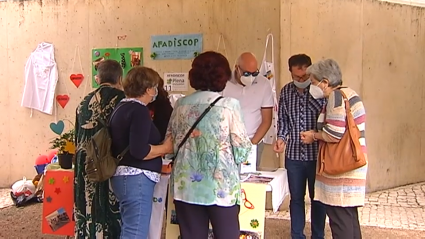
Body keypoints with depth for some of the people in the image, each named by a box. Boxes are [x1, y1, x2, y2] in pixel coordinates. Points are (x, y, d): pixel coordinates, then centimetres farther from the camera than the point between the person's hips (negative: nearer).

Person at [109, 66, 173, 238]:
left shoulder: (121, 107, 14)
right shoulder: (139, 110, -14)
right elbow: (139, 151, -24)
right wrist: (165, 148, -10)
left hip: (123, 175, 10)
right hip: (136, 179, -10)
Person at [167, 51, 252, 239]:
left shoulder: (181, 104, 4)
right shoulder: (229, 105, -7)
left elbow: (170, 142, 10)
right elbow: (242, 147, -7)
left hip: (186, 186, 4)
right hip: (221, 186, -3)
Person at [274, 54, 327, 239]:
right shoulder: (286, 91, 2)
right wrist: (281, 137, -6)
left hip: (316, 154, -3)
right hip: (293, 155, 3)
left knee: (317, 198, 11)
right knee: (296, 198, 14)